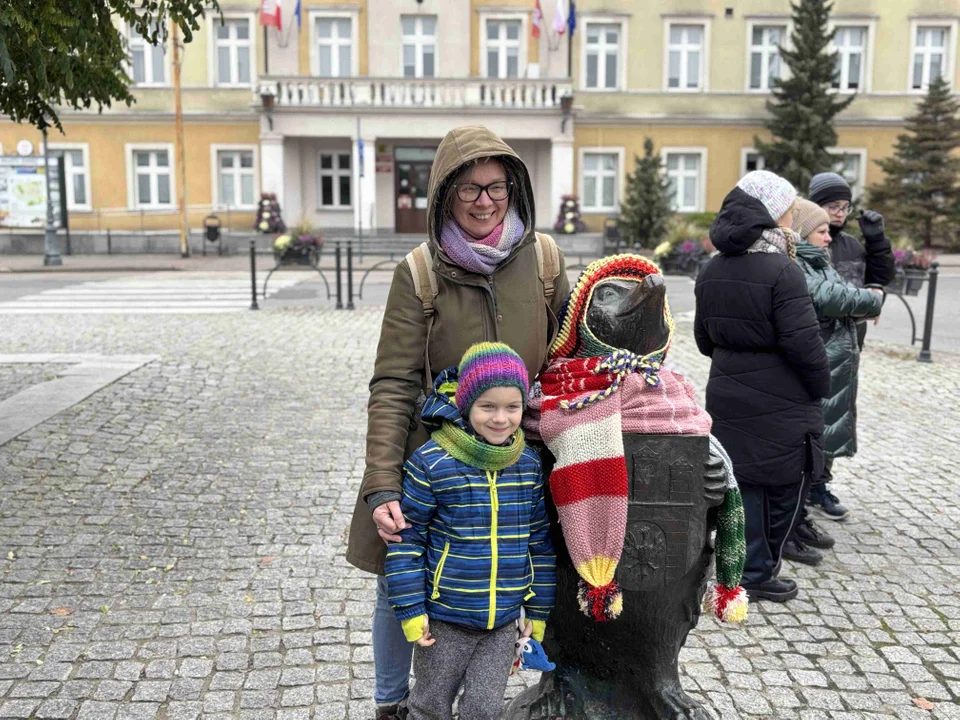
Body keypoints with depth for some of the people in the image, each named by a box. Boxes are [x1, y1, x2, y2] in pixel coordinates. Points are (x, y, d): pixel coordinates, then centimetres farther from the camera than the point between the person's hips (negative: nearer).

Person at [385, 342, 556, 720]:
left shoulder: (530, 465, -3)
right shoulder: (431, 462, -17)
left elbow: (540, 541, 5)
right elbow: (407, 538, -11)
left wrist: (539, 609, 8)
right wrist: (410, 608, -10)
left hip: (504, 620, 3)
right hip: (444, 619, -2)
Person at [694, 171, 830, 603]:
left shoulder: (712, 271, 7)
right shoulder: (782, 271, -18)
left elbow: (704, 338, 14)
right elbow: (803, 343, -19)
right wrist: (821, 385, -4)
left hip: (727, 397, 7)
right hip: (780, 404, -7)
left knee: (743, 483, 14)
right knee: (784, 484, 8)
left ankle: (749, 570, 24)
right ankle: (760, 573, 18)